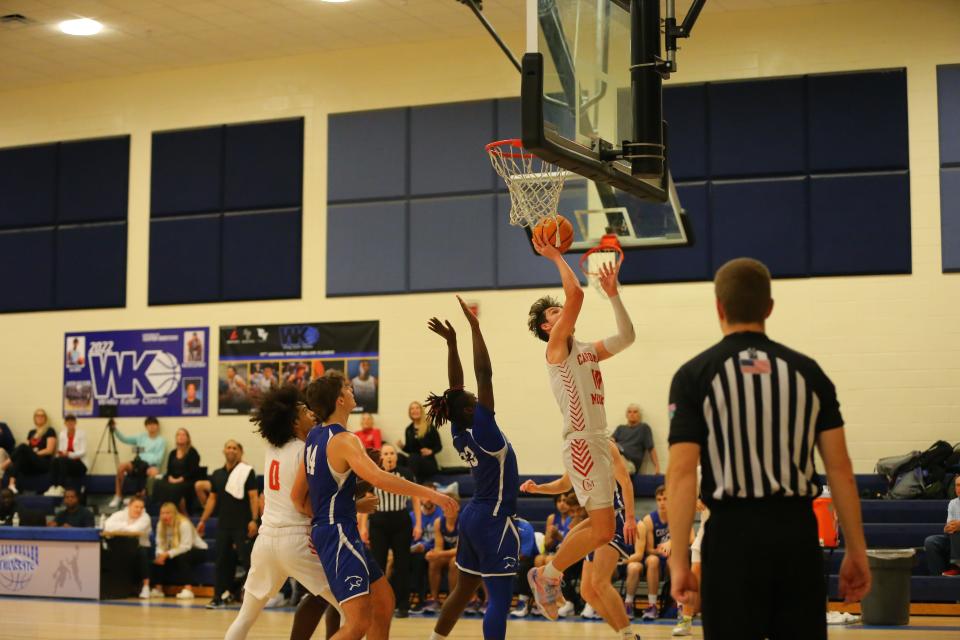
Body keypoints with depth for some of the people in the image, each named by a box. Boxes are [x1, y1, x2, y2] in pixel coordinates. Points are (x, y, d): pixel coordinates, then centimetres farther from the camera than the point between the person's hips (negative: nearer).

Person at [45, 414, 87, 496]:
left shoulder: (81, 434, 0)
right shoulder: (62, 434, 13)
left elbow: (83, 452, -9)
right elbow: (60, 452, 9)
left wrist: (69, 454, -25)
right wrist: (60, 454, -16)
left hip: (79, 463, -4)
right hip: (65, 462, 4)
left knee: (63, 460, -35)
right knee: (54, 460, -29)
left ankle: (61, 489, -43)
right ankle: (52, 487, -40)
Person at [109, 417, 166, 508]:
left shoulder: (161, 441, 4)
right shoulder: (141, 437, 17)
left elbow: (159, 459, -5)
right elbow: (124, 439, 11)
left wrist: (146, 462, -18)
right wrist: (115, 429, -3)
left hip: (151, 465, -4)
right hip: (138, 463, 4)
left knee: (154, 472, -40)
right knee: (121, 466, -25)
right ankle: (118, 496, -16)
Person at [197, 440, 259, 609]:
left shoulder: (247, 471, -2)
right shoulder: (217, 474, 13)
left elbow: (254, 496, -7)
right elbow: (212, 498, 18)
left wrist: (254, 520, -15)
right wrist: (203, 520, 14)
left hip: (242, 525, -5)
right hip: (223, 524, 5)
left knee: (247, 559, -7)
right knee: (222, 561, 6)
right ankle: (218, 598, 12)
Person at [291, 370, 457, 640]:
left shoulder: (314, 437, 12)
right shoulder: (344, 440, -16)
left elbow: (297, 496, 16)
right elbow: (378, 478, -32)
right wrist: (430, 493, -29)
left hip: (338, 532, 10)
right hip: (340, 534, -10)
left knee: (384, 600, 18)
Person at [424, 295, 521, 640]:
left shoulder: (459, 433, 3)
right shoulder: (481, 430, -17)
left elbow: (456, 386, 9)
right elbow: (485, 375, -22)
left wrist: (451, 342, 6)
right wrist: (475, 328, -20)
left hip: (473, 517, 9)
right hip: (494, 521, -9)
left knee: (464, 590, 18)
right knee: (499, 598, -8)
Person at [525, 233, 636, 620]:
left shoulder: (587, 351, 19)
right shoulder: (557, 347, -5)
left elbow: (626, 337, 19)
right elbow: (575, 294, -16)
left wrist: (612, 293, 16)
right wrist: (556, 257, -6)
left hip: (598, 442, 9)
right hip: (581, 443, -9)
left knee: (601, 526, 13)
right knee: (602, 530, -11)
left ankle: (551, 575, 22)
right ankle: (547, 574, 4)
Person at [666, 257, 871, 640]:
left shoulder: (695, 375, -1)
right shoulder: (808, 372, 6)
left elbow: (681, 473, -8)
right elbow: (840, 469, 4)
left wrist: (679, 560, -5)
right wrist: (856, 551, 9)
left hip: (733, 533, -2)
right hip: (797, 531, 2)